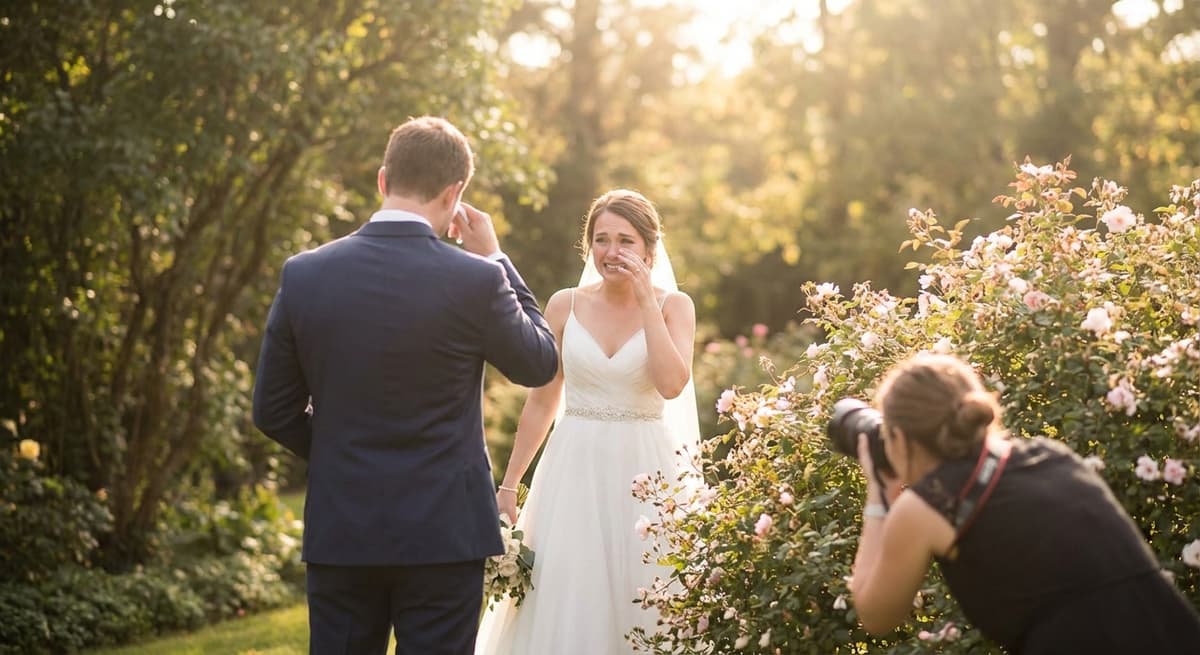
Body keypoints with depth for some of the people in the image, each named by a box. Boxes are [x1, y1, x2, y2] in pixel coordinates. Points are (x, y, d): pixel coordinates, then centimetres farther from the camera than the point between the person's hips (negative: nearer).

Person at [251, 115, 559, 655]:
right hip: (443, 530, -3)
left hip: (339, 530, 3)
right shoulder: (476, 280, -13)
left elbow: (274, 412, 3)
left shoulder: (303, 275, -3)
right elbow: (539, 363, 6)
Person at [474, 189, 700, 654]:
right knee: (565, 604, 2)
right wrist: (508, 486, 8)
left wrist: (646, 302, -14)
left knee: (640, 605, 2)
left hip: (643, 472, -1)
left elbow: (672, 384, -16)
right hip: (575, 473, 1)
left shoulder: (673, 306, 0)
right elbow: (541, 404, 8)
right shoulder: (565, 305, 4)